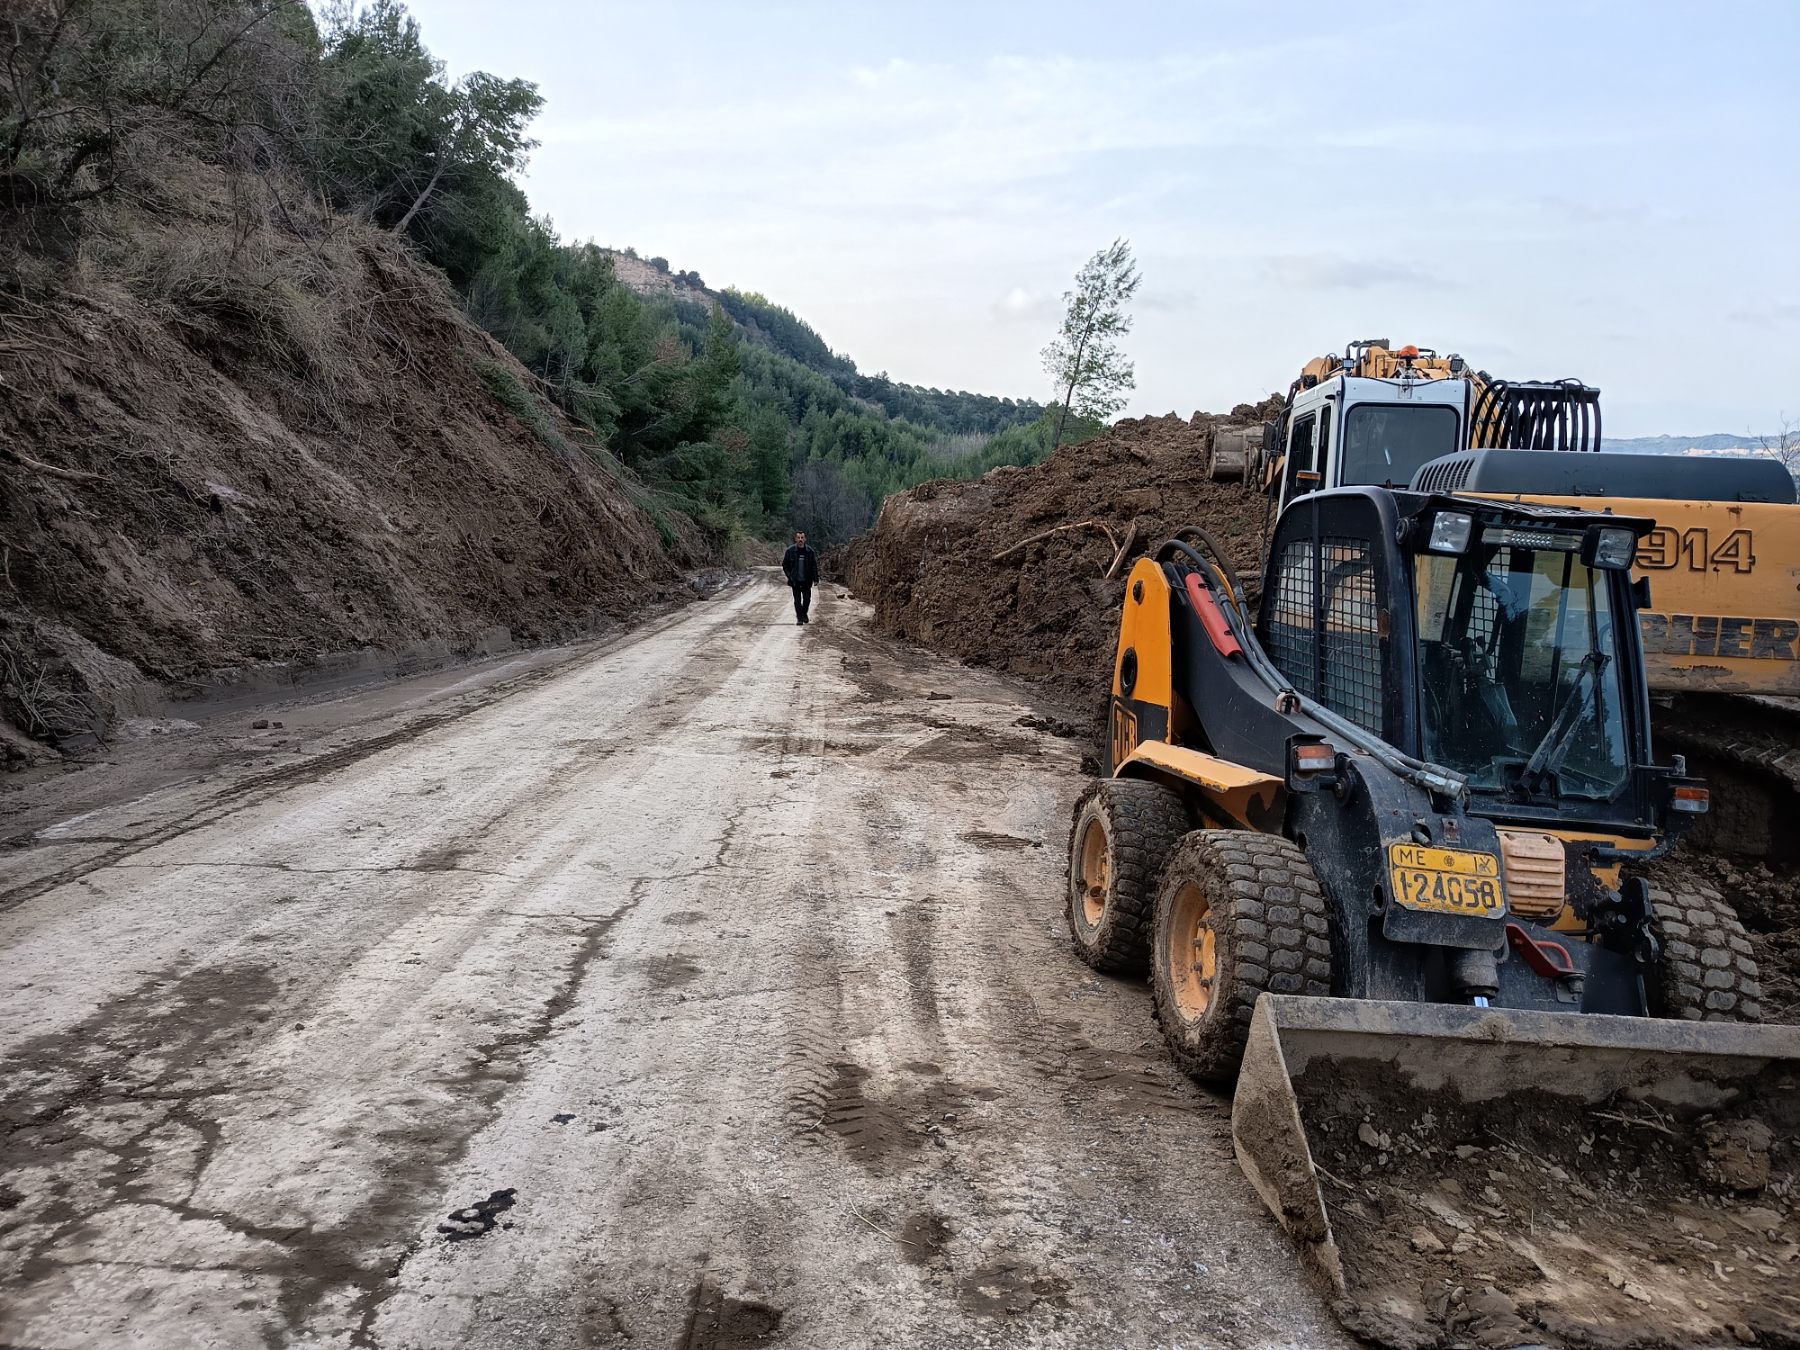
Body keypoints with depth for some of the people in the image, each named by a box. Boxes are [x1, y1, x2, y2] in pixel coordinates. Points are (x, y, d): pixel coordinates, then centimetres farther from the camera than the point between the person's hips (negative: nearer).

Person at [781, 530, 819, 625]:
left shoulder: (810, 552, 2)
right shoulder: (790, 551, -2)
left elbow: (814, 566, 6)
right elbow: (785, 565, 5)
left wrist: (815, 578, -2)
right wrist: (790, 576, -6)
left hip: (806, 581, 1)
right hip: (795, 581, -1)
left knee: (807, 599, 4)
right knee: (797, 600, 1)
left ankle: (804, 615, 26)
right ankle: (799, 618, 9)